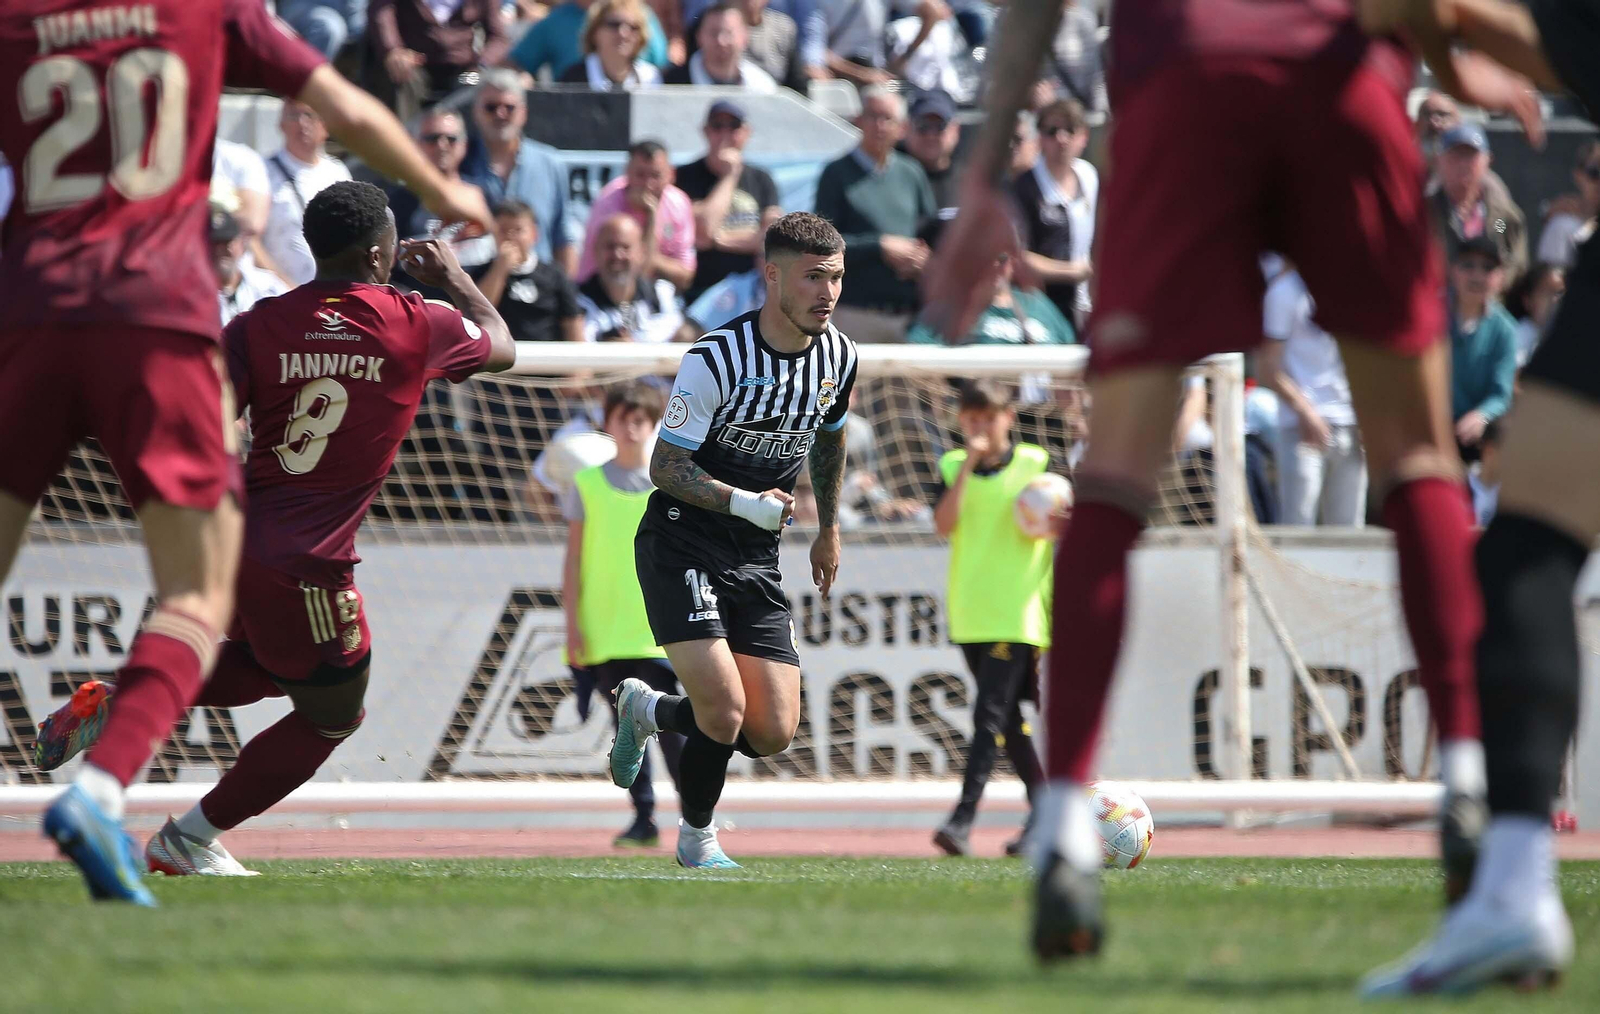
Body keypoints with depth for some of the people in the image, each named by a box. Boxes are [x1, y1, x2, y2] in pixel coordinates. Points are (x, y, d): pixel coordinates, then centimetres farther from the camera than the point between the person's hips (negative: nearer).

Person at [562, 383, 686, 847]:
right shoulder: (587, 484, 7)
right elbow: (574, 558, 7)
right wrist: (572, 621, 1)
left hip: (659, 630, -2)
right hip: (604, 631, 2)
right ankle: (644, 818, 9)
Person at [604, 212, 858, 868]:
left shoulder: (839, 357, 0)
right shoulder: (716, 359, -18)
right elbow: (665, 468, -14)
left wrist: (829, 529, 29)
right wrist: (745, 503, -27)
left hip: (757, 561, 6)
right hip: (681, 545, -6)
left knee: (772, 734, -2)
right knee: (725, 712, -20)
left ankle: (647, 710, 27)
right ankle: (697, 839, 8)